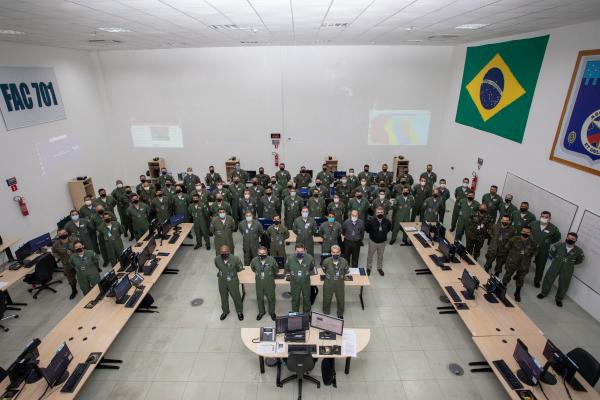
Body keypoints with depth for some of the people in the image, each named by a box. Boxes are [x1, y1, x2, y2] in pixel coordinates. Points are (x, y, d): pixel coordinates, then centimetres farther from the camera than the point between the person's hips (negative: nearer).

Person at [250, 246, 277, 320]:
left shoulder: (271, 260, -22)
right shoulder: (254, 260, -17)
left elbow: (276, 269, -1)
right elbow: (252, 268, 8)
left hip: (269, 283, -1)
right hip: (259, 283, 1)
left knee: (271, 298, 16)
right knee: (260, 298, 19)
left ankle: (272, 312, 40)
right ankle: (261, 312, 44)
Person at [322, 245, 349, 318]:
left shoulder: (344, 261, -22)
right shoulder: (326, 261, -24)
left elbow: (347, 271, 1)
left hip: (340, 284, 1)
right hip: (328, 284, -1)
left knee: (341, 299, 20)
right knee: (327, 300, 17)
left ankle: (340, 314, 48)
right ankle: (326, 314, 44)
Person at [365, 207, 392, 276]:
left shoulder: (387, 221, -19)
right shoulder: (371, 220, -24)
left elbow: (389, 228, 5)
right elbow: (367, 229, -6)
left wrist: (384, 234, 1)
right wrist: (372, 233, 0)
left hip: (382, 242, 2)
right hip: (373, 241, -1)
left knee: (380, 256, 22)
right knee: (370, 255, 17)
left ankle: (379, 268, 45)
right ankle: (368, 268, 40)